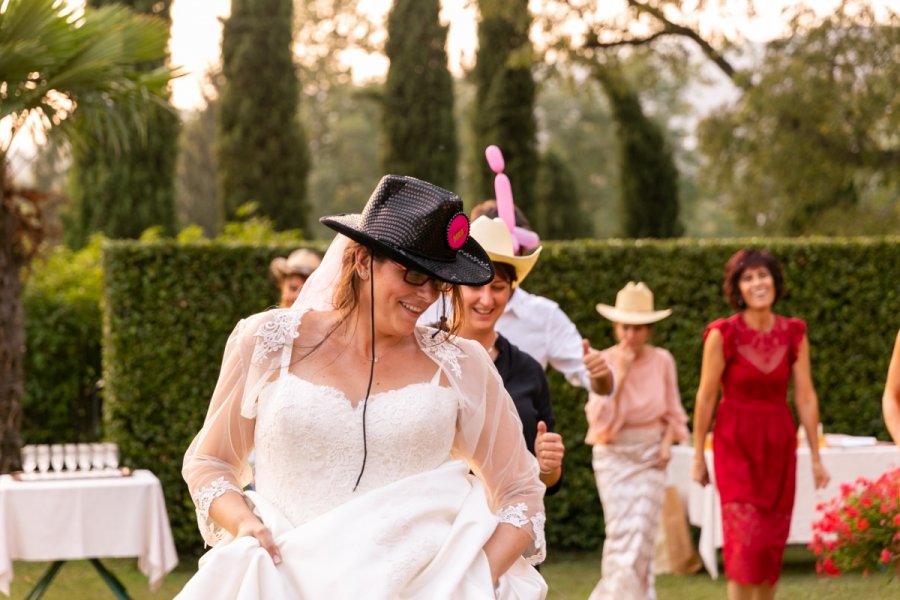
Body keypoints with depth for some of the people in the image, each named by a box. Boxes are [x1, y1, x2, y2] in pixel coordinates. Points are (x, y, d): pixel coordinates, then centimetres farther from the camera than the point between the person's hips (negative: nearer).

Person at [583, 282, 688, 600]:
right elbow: (601, 420, -16)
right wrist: (619, 374, -19)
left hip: (651, 455, 2)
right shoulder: (605, 362, -8)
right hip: (614, 455, -2)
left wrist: (667, 442, -6)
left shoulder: (662, 360, -1)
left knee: (642, 535, -3)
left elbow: (673, 412, 11)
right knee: (621, 533, -8)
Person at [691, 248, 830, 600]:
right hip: (736, 443, -3)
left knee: (773, 540, 7)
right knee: (744, 536, -10)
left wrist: (815, 456, 4)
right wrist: (698, 456, -1)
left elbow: (805, 398, 2)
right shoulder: (723, 334, -10)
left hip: (779, 443, 3)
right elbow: (706, 398, -5)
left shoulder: (793, 334, 0)